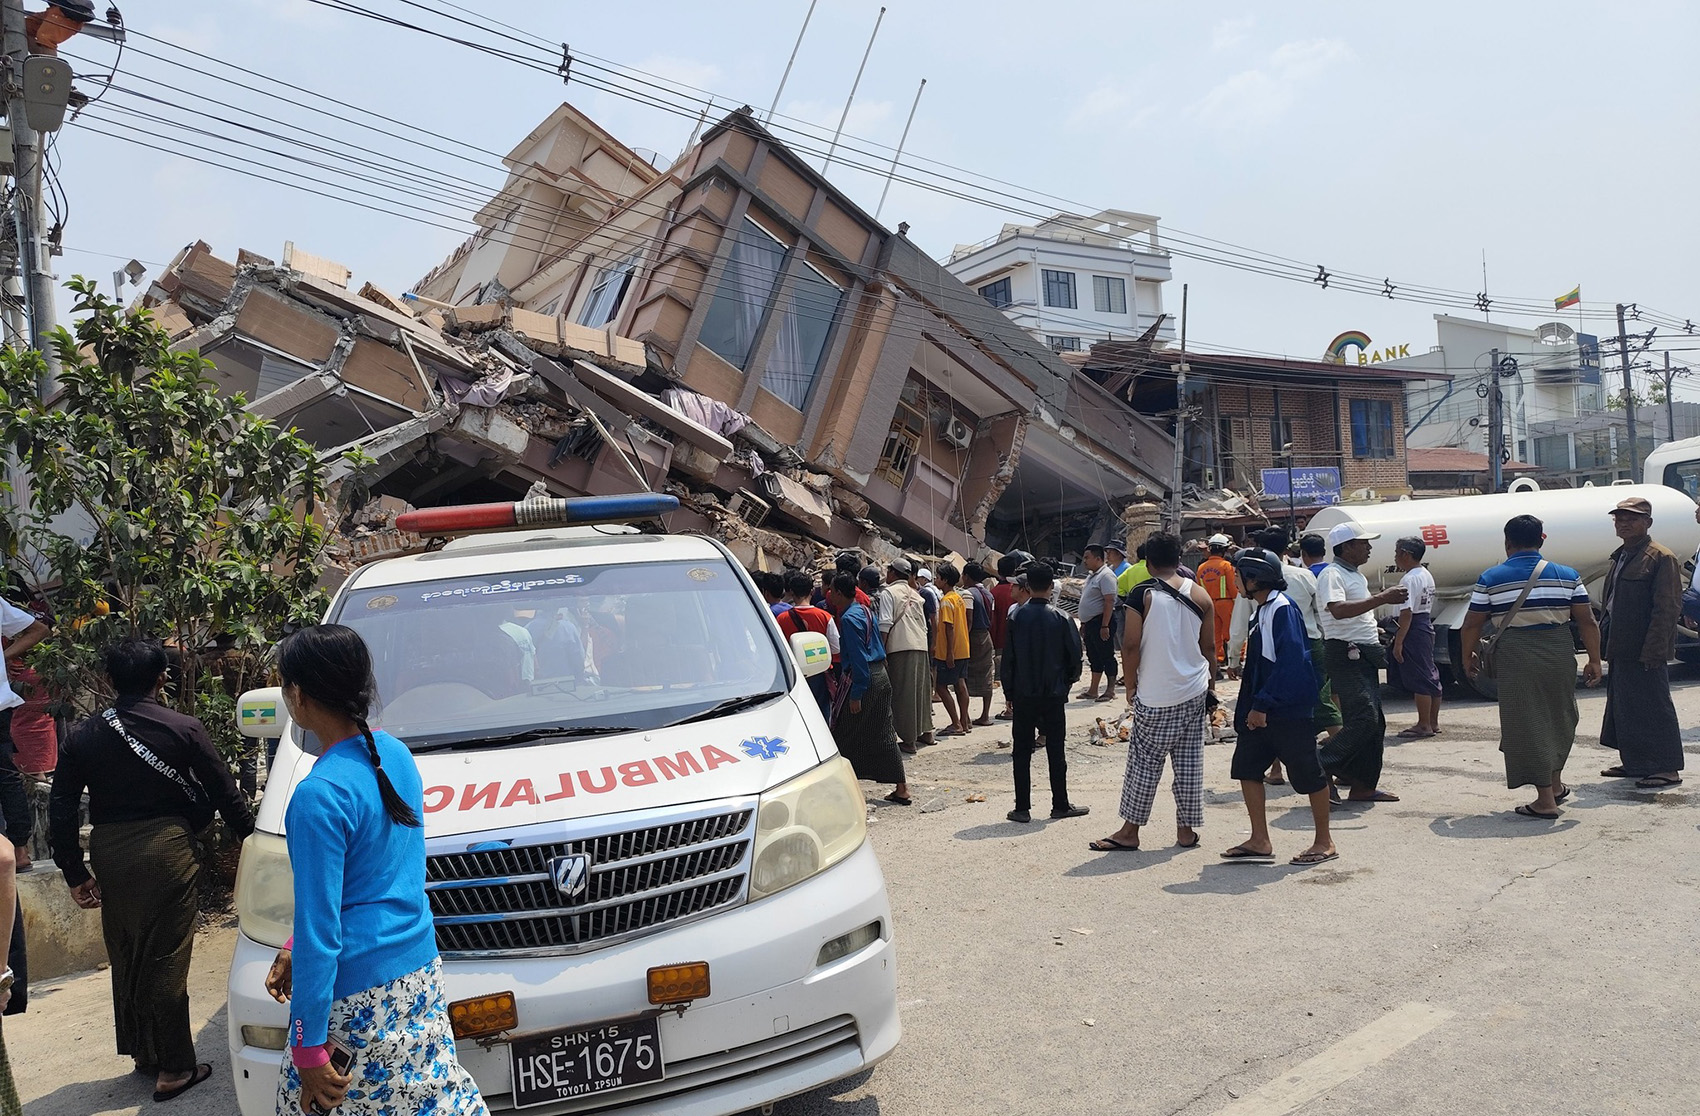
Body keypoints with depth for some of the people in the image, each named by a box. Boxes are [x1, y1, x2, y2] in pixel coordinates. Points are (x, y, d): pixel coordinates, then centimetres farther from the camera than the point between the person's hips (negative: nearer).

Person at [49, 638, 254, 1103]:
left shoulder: (84, 736, 5)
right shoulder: (184, 730, -6)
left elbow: (61, 809, 5)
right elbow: (225, 795, -2)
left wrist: (74, 872, 12)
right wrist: (250, 838, 12)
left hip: (108, 854, 4)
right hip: (166, 851, -4)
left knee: (125, 959, 19)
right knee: (166, 961, 2)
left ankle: (142, 1052, 33)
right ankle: (174, 1069, 8)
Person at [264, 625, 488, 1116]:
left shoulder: (319, 794, -21)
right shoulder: (396, 753, 4)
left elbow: (320, 928, -19)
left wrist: (309, 1047, -13)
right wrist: (297, 945, 17)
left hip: (357, 999, -8)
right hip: (421, 970, 8)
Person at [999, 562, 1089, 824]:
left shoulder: (1016, 617, -6)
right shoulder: (1061, 618, -7)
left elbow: (1008, 657, -4)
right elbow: (1075, 655, -2)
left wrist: (1009, 691, 6)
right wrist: (1068, 682, 15)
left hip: (1023, 694, 0)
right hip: (1054, 694, 0)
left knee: (1022, 752, 6)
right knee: (1056, 751, 9)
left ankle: (1022, 808, 6)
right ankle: (1060, 805, 16)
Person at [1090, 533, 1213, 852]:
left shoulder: (1142, 595, -9)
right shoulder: (1200, 595, 4)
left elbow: (1131, 645, -12)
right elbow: (1209, 647, 9)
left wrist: (1130, 685, 0)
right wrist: (1210, 685, 20)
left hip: (1154, 696, -4)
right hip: (1194, 693, 4)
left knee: (1145, 762, 3)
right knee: (1189, 762, 9)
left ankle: (1130, 831, 9)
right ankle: (1186, 830, 15)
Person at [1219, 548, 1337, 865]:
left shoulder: (1282, 609, -17)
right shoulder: (1262, 611, 11)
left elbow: (1289, 663, -25)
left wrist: (1262, 705, -25)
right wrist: (1249, 706, 15)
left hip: (1289, 709, -9)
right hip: (1262, 709, 9)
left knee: (1307, 773, 3)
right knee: (1246, 766, 6)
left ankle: (1324, 843, 17)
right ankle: (1260, 841, 13)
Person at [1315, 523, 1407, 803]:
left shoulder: (1357, 575, 19)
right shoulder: (1332, 574, -12)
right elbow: (1338, 610, -30)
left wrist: (1372, 630, 17)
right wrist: (1382, 598, -32)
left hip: (1364, 654, 10)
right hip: (1345, 655, -10)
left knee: (1373, 722, 8)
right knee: (1364, 719, -18)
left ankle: (1363, 785, 13)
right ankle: (1320, 770, -11)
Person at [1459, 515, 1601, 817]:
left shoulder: (1490, 579, -2)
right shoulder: (1566, 575, 4)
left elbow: (1471, 626, 0)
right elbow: (1588, 622, 3)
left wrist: (1468, 657, 14)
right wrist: (1594, 660, 10)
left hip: (1515, 659, -3)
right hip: (1559, 655, 3)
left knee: (1527, 724, 3)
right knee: (1558, 718, 22)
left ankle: (1546, 800, 5)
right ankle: (1555, 784, 35)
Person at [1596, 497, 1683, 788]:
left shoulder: (1662, 558, -11)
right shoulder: (1621, 556, 16)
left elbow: (1667, 608, -16)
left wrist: (1653, 651, -21)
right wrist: (1609, 644, 15)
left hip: (1644, 652, -9)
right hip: (1622, 650, 9)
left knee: (1652, 707, -3)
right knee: (1623, 706, 14)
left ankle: (1668, 769, 5)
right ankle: (1635, 763, 24)